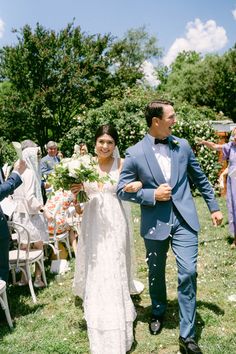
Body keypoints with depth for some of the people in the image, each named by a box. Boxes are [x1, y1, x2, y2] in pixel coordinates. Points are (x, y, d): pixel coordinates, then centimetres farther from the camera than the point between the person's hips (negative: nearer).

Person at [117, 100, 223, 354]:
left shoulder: (182, 145, 3)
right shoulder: (135, 154, -8)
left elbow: (200, 178, 12)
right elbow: (122, 190, -4)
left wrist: (214, 207, 15)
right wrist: (152, 195, -15)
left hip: (184, 219, 1)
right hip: (155, 223, -1)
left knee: (188, 273, -3)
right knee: (156, 274, 17)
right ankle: (158, 312, 46)